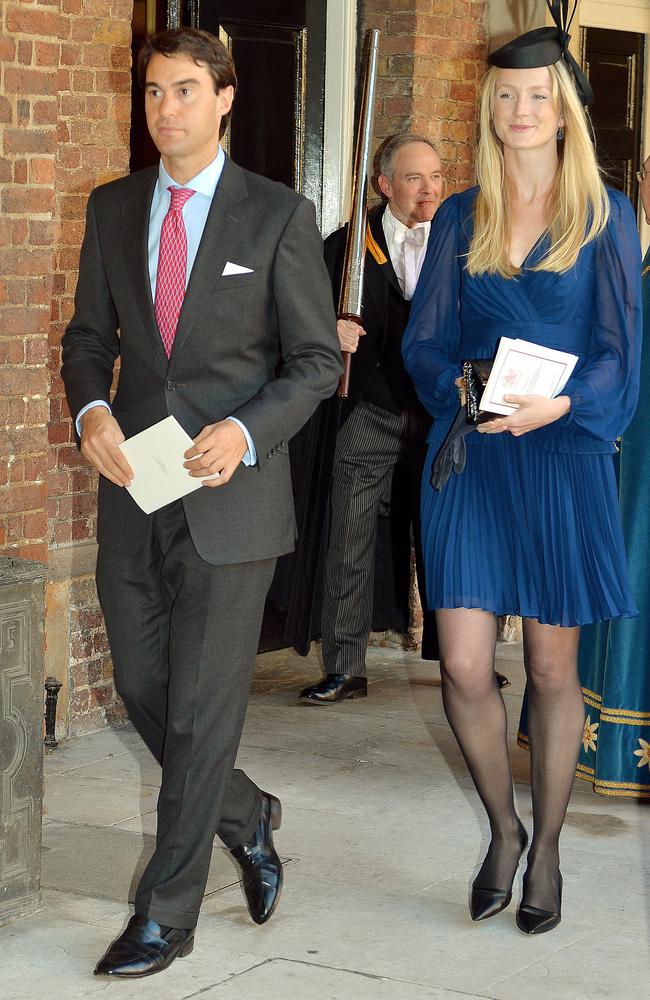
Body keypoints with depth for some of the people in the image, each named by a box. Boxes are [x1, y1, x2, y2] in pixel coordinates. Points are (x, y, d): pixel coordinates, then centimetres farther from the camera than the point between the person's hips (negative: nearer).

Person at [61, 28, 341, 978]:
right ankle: (246, 816, 37)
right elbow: (90, 333, 14)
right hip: (133, 484, 5)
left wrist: (245, 431, -18)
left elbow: (316, 358, -2)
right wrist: (92, 410, -8)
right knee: (142, 688, 10)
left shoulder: (278, 215, -3)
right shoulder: (113, 208, 9)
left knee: (203, 706, -1)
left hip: (231, 490, -4)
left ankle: (166, 914, 8)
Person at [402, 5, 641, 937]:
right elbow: (422, 338, 8)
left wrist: (562, 404, -22)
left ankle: (546, 850, 21)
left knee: (552, 668, 5)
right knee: (464, 666, -5)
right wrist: (459, 387, -13)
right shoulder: (461, 218, 9)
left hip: (561, 457, -2)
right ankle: (503, 828, 19)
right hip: (470, 460, 2)